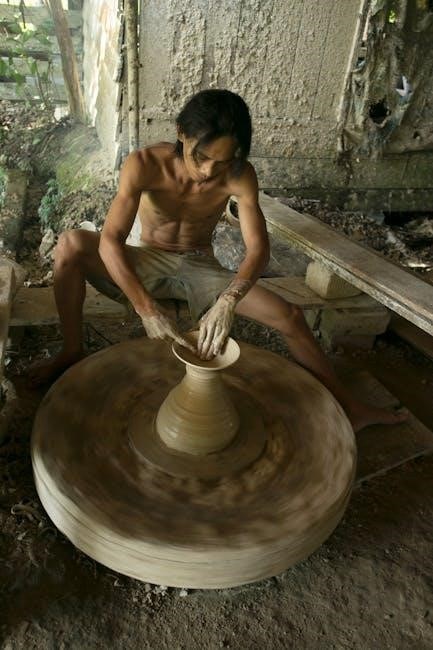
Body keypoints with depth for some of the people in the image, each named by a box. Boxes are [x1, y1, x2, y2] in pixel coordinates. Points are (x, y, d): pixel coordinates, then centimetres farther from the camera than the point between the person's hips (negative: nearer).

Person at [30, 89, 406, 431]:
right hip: (147, 264, 0)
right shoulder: (145, 164, -25)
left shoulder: (240, 176, -19)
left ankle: (348, 409, 3)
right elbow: (110, 242, -33)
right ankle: (73, 352, -12)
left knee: (290, 317, -13)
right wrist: (148, 311, -46)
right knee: (70, 246, -29)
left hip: (201, 270, 1)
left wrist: (227, 301, -47)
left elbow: (258, 247, -27)